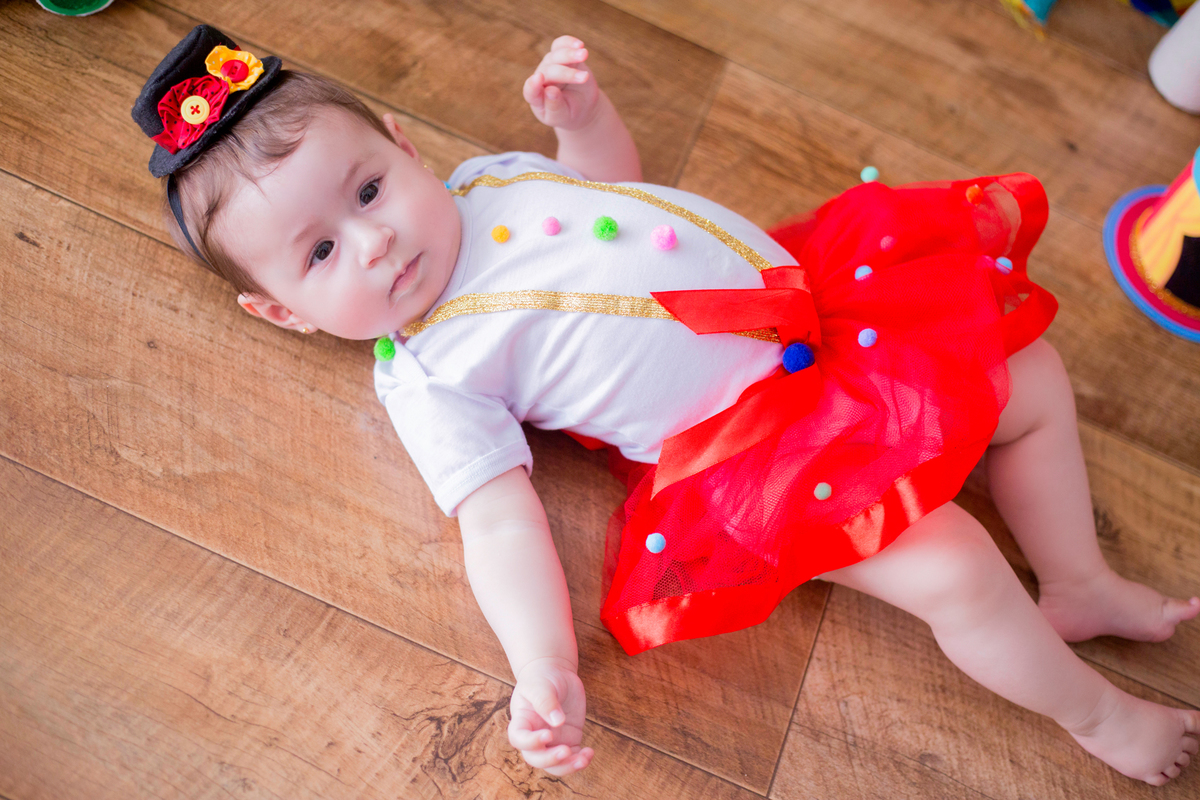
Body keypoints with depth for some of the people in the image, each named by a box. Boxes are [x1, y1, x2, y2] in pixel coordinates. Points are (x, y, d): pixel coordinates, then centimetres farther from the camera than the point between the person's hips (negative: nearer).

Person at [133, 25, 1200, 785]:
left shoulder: (487, 177, 7)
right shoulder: (428, 379, -11)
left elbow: (617, 177, 23)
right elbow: (499, 523, -17)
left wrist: (581, 110, 2)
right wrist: (545, 674, -31)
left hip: (812, 283, 8)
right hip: (756, 428, -7)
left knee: (1034, 373, 10)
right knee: (949, 573, -19)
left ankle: (1080, 587, 30)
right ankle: (1092, 711, 15)